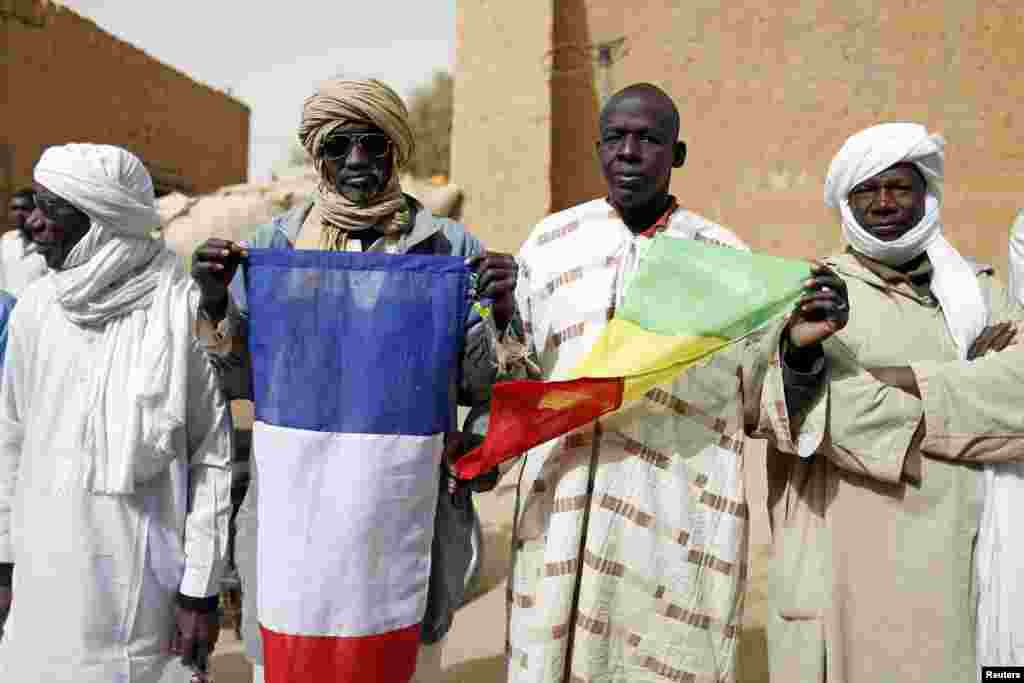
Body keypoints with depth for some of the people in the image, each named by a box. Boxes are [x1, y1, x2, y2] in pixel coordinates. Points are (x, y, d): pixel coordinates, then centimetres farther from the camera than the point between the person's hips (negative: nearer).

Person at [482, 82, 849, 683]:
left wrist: (800, 348, -12)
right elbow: (508, 380, 13)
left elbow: (763, 407, 6)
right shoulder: (550, 242, 8)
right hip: (561, 524, 2)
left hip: (680, 529, -1)